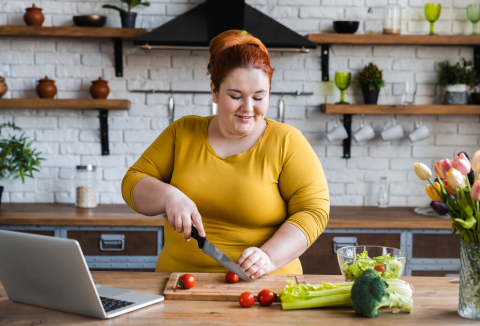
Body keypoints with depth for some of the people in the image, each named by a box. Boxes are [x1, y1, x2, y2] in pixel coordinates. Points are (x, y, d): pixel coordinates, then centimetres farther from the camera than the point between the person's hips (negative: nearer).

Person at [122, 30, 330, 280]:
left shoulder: (287, 142, 2)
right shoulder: (182, 132, 9)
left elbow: (313, 210, -4)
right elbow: (133, 183, 10)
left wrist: (268, 258, -18)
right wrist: (169, 196, -12)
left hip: (261, 288, -2)